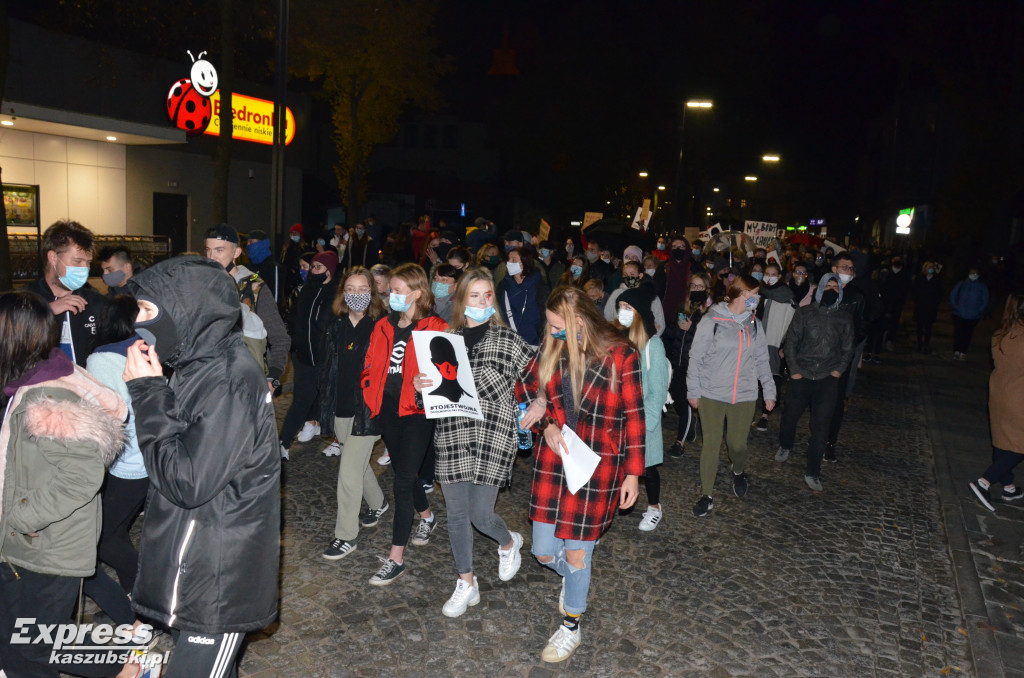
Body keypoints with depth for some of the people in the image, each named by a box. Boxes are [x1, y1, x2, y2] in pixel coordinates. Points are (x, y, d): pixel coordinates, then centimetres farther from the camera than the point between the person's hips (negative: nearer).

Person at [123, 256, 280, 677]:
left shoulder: (231, 383, -25)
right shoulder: (200, 365, 5)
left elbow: (187, 482, -25)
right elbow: (175, 448, 10)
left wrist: (148, 393, -20)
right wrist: (152, 390, -4)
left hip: (218, 578, -9)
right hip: (192, 560, 9)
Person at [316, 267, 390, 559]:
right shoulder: (335, 326, 4)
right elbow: (326, 368, 10)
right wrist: (326, 408, 8)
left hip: (366, 411, -5)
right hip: (340, 409, 6)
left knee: (348, 474, -4)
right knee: (359, 464, 22)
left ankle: (346, 536, 11)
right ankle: (378, 504, 48)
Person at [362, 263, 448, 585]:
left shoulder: (434, 329, -9)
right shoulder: (383, 327, 10)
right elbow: (370, 367, 16)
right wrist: (371, 396, 3)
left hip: (416, 411, -6)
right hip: (387, 409, 6)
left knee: (402, 480, -6)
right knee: (403, 471, 20)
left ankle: (396, 558, 3)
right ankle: (426, 516, 48)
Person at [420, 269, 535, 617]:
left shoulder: (508, 339, -2)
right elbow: (436, 388, 13)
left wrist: (540, 405, -12)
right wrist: (421, 386, -8)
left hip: (493, 435, -3)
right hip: (451, 435, 3)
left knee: (480, 515, 0)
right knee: (457, 514, 8)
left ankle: (509, 542, 36)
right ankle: (466, 584, 28)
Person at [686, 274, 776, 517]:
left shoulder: (754, 324, 6)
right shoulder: (712, 321, -7)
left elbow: (762, 360, 13)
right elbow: (696, 358, -4)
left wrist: (769, 391, 10)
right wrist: (693, 391, -4)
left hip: (744, 396, 3)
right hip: (712, 395, -3)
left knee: (737, 444, 8)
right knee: (711, 444, -1)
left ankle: (739, 472, 43)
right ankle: (706, 496, 12)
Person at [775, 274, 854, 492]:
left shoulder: (844, 318, 7)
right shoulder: (805, 313, 2)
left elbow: (847, 349, 14)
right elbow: (791, 342, 2)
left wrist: (839, 370, 0)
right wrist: (794, 369, -6)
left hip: (828, 379, 0)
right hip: (801, 376, 0)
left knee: (820, 427, -2)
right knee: (790, 416, 8)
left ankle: (812, 472, 8)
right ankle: (785, 446, 41)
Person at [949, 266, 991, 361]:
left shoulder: (982, 287, 4)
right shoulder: (961, 284, 4)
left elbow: (985, 301, 10)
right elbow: (952, 295, 12)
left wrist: (979, 311, 0)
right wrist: (955, 306, 3)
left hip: (973, 317, 0)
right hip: (959, 314, 0)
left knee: (967, 334, 4)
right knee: (958, 333, -5)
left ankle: (963, 353, 11)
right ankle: (956, 352, 2)